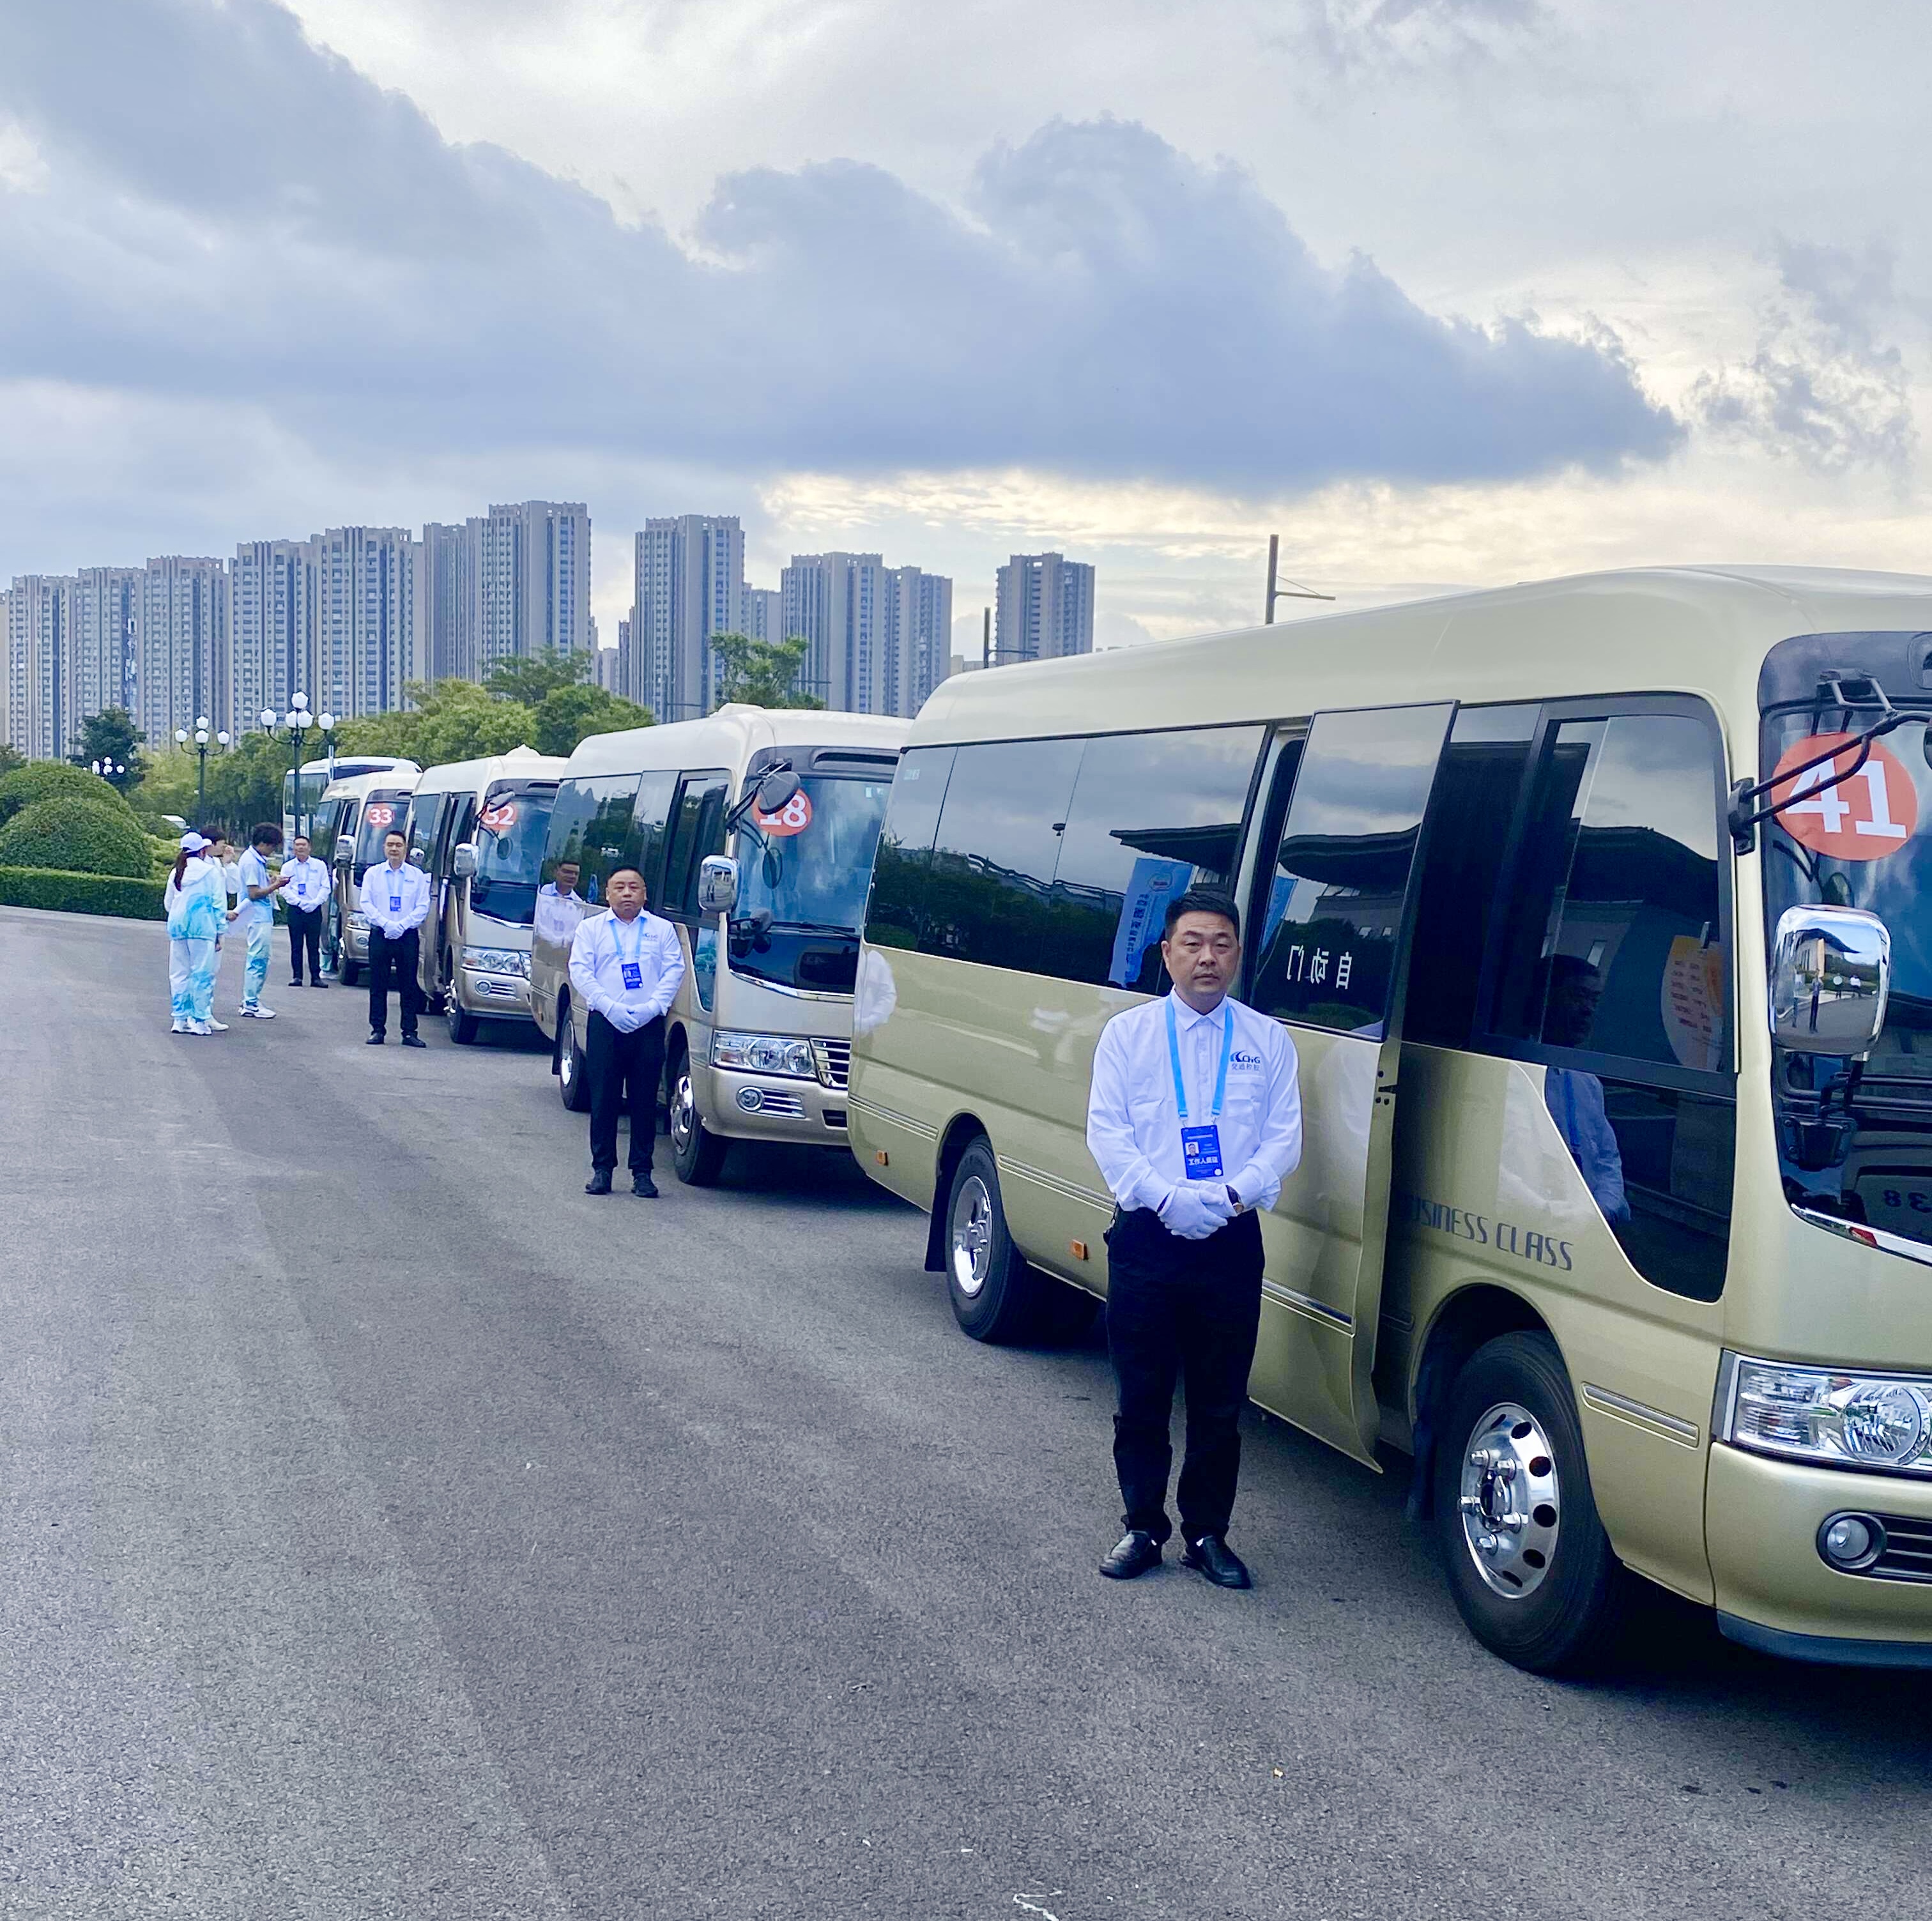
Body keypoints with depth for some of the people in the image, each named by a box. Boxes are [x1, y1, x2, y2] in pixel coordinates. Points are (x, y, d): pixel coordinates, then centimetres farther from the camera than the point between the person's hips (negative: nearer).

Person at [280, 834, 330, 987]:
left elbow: (325, 888, 5)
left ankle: (316, 977, 0)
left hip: (314, 910, 0)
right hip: (294, 910, 0)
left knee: (314, 946, -1)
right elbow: (285, 889, 2)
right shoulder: (287, 867, 10)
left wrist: (314, 903, -11)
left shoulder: (319, 866, 10)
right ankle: (297, 977, 4)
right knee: (296, 946, 1)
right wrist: (300, 902, -11)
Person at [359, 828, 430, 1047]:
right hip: (379, 936, 0)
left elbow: (423, 907, 2)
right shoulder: (373, 874, 9)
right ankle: (378, 1030, 7)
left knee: (409, 986, -1)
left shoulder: (417, 876, 8)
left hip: (407, 936, 0)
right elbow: (366, 904, 1)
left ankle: (410, 1032, 2)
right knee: (378, 985, 1)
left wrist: (402, 925, -12)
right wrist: (386, 924, -13)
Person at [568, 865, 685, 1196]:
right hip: (605, 1023, 0)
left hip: (649, 1025, 0)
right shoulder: (591, 929, 13)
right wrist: (610, 1007, -12)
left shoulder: (662, 929, 15)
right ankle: (602, 1169, 8)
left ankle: (642, 1172, 5)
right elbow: (580, 972, 2)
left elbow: (674, 970, 5)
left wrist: (653, 1006, -12)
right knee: (603, 1099, 0)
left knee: (645, 1101, 0)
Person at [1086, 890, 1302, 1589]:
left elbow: (1283, 1138, 2)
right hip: (1145, 1237, -1)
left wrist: (1235, 1192, -16)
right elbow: (1106, 1132, -3)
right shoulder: (1127, 1033, 4)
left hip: (1230, 1240, 1)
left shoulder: (1267, 1041, 7)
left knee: (1220, 1402, 6)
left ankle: (1207, 1535, 17)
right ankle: (1143, 1528, 17)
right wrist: (1166, 1197, -17)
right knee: (1141, 1398, 5)